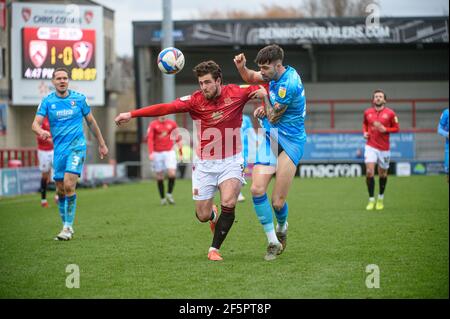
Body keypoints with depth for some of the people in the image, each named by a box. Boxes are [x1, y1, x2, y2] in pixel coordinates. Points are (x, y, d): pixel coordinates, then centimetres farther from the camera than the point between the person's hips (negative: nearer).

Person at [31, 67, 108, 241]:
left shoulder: (79, 98, 1)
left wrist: (102, 144, 16)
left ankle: (68, 227, -10)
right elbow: (35, 124, -8)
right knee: (60, 191, 6)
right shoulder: (47, 101, 1)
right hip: (59, 149, 3)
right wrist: (41, 131, -32)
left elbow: (91, 121, 12)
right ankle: (66, 225, 23)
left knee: (69, 185, -17)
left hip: (77, 146, -3)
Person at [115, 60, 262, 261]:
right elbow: (165, 108, -17)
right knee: (203, 216, 2)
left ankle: (214, 249, -5)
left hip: (231, 161, -1)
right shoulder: (195, 100, -10)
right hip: (204, 163, 1)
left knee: (228, 203, -21)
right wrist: (131, 114, -24)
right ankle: (214, 215, 42)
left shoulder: (236, 94, -7)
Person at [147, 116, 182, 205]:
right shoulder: (153, 125, -1)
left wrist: (181, 151, 8)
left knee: (172, 173, -15)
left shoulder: (172, 123, 6)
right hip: (157, 153, -1)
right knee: (159, 177, 2)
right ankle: (162, 198, 14)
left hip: (169, 152, 1)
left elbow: (178, 138, 12)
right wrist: (150, 153, -19)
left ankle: (169, 194, 4)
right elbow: (150, 139, -8)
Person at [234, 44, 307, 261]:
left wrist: (264, 96, 1)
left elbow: (273, 117, -13)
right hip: (270, 139, 7)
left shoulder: (289, 84, -22)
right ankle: (273, 242, -1)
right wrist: (241, 67, 2)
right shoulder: (276, 74, 4)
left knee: (277, 202, -6)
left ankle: (282, 228, 30)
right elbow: (250, 78, 24)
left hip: (290, 143, -7)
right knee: (257, 189, -11)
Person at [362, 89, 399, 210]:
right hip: (371, 146, 0)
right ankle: (371, 200, -6)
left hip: (384, 148, 0)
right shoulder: (367, 112, 4)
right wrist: (365, 132, 4)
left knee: (382, 174, 10)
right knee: (369, 172, -15)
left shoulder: (390, 113, -4)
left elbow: (396, 128, 2)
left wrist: (385, 129, -14)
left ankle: (381, 198, 31)